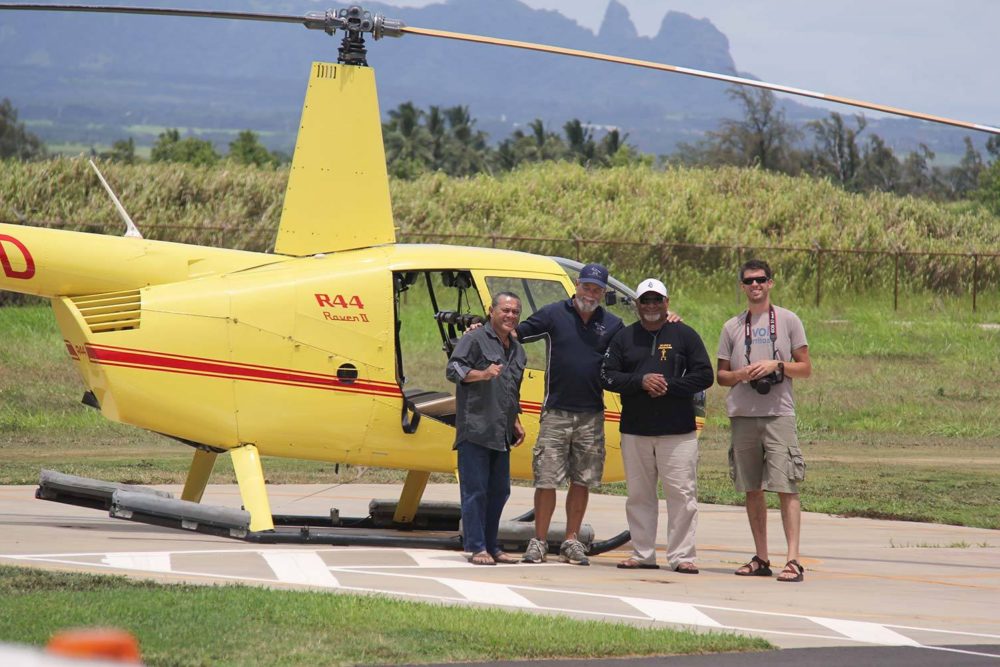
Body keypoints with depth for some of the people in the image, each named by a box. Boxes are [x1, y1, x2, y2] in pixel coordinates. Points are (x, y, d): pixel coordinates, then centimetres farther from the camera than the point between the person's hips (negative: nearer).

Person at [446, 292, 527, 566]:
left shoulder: (517, 350, 21)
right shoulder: (475, 339, -3)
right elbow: (453, 369, -12)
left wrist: (516, 423, 23)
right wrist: (481, 374, -26)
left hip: (501, 435, 8)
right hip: (474, 429, -8)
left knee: (499, 491, 10)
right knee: (475, 489, -7)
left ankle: (491, 547, 17)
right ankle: (476, 547, -6)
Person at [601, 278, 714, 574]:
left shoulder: (685, 335, 5)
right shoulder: (624, 338, 11)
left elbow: (704, 376, -1)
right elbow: (608, 376, 5)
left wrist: (668, 386, -13)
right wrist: (640, 381, -12)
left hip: (678, 431, -3)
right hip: (634, 431, 3)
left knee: (681, 493, -7)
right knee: (639, 495, 6)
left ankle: (682, 556, -5)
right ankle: (642, 554, 13)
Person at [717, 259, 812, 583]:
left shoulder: (788, 320, 7)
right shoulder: (732, 326, 14)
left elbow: (805, 368, 6)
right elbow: (720, 375, 15)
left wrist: (776, 365, -11)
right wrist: (740, 374, -6)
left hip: (778, 414, -4)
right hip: (742, 415, 4)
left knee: (786, 487, -12)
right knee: (752, 489, 6)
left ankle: (793, 560, -17)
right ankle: (761, 559, 12)